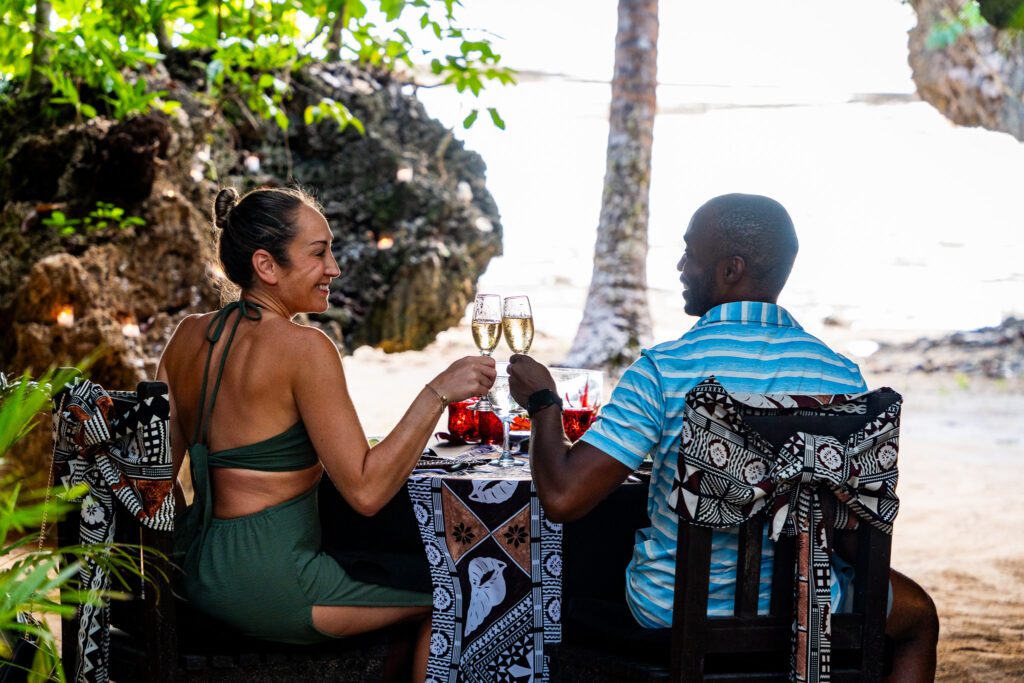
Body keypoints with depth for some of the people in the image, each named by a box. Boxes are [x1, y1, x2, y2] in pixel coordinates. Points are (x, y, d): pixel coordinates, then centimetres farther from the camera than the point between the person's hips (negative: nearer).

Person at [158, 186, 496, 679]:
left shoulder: (189, 334, 4)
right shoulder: (304, 347, -18)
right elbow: (365, 491, -21)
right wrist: (437, 393, -18)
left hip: (199, 569, 9)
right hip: (264, 579, -9)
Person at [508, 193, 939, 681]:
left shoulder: (663, 370, -19)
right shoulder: (840, 376, -12)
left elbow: (562, 497, -21)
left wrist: (542, 403, -3)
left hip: (669, 609, 0)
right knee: (917, 614, 32)